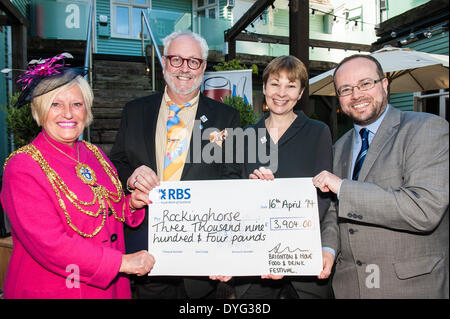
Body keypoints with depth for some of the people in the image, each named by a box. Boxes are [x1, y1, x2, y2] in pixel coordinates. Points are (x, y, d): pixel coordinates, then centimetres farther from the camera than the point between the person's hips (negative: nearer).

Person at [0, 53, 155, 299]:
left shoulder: (94, 154, 2)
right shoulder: (22, 167, -16)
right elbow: (49, 243, -22)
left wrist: (133, 204, -10)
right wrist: (122, 262, -21)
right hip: (50, 290, -5)